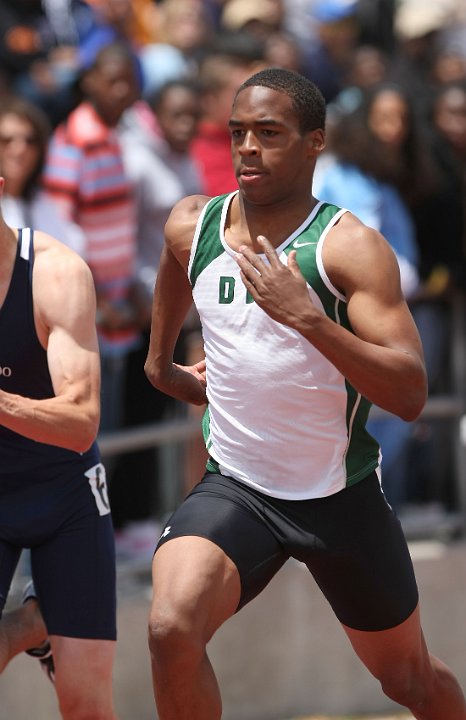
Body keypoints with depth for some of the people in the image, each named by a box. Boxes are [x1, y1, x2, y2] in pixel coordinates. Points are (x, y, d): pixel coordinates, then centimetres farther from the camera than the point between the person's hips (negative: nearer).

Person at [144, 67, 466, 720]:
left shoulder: (350, 245, -17)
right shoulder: (192, 226, -3)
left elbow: (410, 395, -26)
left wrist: (306, 318, -36)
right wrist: (160, 360, 35)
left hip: (343, 499, -2)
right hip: (234, 488, 2)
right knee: (172, 630, -27)